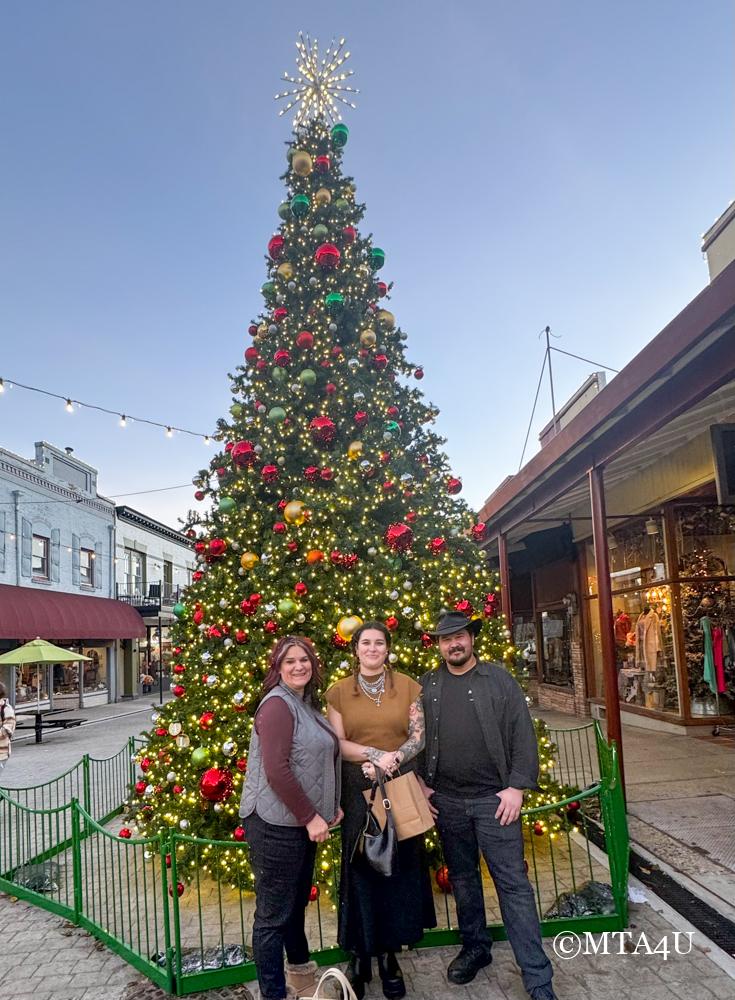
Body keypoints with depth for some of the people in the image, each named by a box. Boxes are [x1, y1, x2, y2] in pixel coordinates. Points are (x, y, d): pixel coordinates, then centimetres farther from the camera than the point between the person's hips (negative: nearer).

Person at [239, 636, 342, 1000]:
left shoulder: (306, 704, 12)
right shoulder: (277, 704, -18)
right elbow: (276, 769, -24)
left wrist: (331, 806, 13)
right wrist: (310, 816, -19)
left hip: (301, 821, 10)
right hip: (276, 823, -10)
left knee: (297, 902, 24)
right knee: (274, 913, 3)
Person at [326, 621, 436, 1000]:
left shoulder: (408, 686, 3)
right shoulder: (338, 692, 3)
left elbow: (419, 736, -1)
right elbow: (337, 743, -3)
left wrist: (392, 759, -17)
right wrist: (375, 754, -16)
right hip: (357, 791, 0)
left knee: (399, 867, 7)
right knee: (360, 868, 5)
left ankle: (390, 954, 21)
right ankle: (359, 955, 19)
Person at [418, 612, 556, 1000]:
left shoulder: (499, 679, -4)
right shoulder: (426, 686, 4)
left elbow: (522, 736, -5)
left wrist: (517, 786, -10)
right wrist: (420, 783, 3)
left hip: (493, 799, -3)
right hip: (445, 801, 3)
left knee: (513, 884, 0)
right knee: (462, 879, 17)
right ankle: (475, 947, 38)